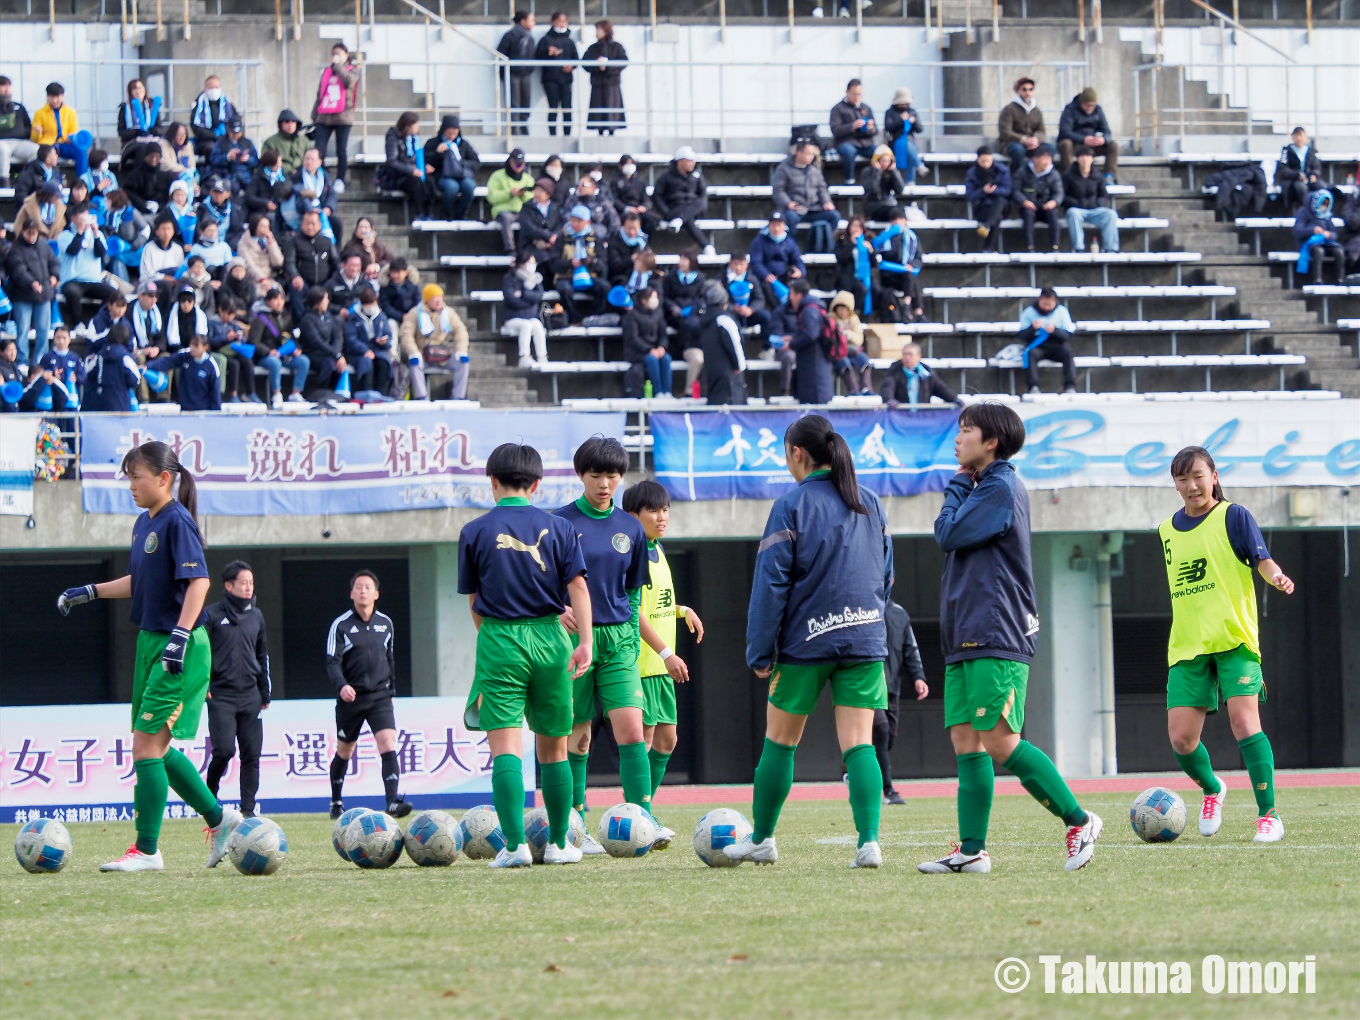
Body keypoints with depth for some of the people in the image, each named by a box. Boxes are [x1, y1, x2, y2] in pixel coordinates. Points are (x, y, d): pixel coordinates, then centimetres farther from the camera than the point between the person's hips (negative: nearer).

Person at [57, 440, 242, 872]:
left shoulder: (177, 521, -15)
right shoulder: (144, 523, 12)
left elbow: (198, 581, -22)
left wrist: (180, 636, -29)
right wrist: (89, 592, 23)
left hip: (180, 650, -9)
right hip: (151, 642, 9)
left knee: (147, 745, -9)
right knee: (155, 747, 13)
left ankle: (147, 850, -3)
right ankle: (219, 817, 25)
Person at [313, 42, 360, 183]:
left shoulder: (352, 70, 8)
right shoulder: (327, 71, 19)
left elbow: (348, 81, -16)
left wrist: (338, 65, -5)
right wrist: (314, 115, 17)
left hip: (342, 117, -3)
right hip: (324, 117, 3)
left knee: (341, 150, 1)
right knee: (318, 150, -8)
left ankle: (340, 180, 4)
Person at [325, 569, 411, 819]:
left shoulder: (386, 624, 8)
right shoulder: (341, 625, -4)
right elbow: (332, 662, -11)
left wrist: (391, 690, 20)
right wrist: (341, 686, -28)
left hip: (380, 696, 2)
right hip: (351, 696, -2)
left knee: (388, 745, -17)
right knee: (344, 752, 11)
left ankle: (392, 801, -24)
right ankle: (336, 802, 30)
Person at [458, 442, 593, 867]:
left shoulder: (475, 532, 3)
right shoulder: (558, 527, 6)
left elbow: (474, 600, 9)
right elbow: (577, 585, -3)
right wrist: (585, 641, -8)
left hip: (499, 641, -2)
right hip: (550, 640, 2)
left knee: (505, 747, -6)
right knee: (554, 748, 13)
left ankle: (515, 844, -19)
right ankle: (559, 844, 18)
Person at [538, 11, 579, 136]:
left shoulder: (569, 41, 16)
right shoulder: (546, 40, 7)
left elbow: (575, 59, 16)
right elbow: (537, 57, 0)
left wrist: (571, 65, -6)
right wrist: (548, 52, -18)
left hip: (566, 79, 2)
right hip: (551, 79, -2)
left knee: (567, 109, -5)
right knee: (553, 109, -6)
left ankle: (567, 135, -1)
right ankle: (553, 136, -4)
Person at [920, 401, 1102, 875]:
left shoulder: (1001, 488, -10)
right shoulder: (982, 488, 20)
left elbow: (948, 534, -12)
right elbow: (952, 539, 21)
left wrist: (957, 486, 0)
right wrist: (963, 483, 15)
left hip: (996, 639, -10)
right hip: (966, 639, 10)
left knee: (999, 742, -13)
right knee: (965, 741, 4)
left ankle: (1079, 821, -6)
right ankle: (972, 850, 3)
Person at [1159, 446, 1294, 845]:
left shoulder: (1233, 516, -1)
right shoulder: (1168, 530, 13)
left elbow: (1262, 560, -9)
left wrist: (1276, 577, -31)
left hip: (1234, 640, -4)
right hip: (1187, 647, 4)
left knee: (1244, 721, -18)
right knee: (1180, 739, -5)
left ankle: (1269, 815, -10)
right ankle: (1212, 790, 26)